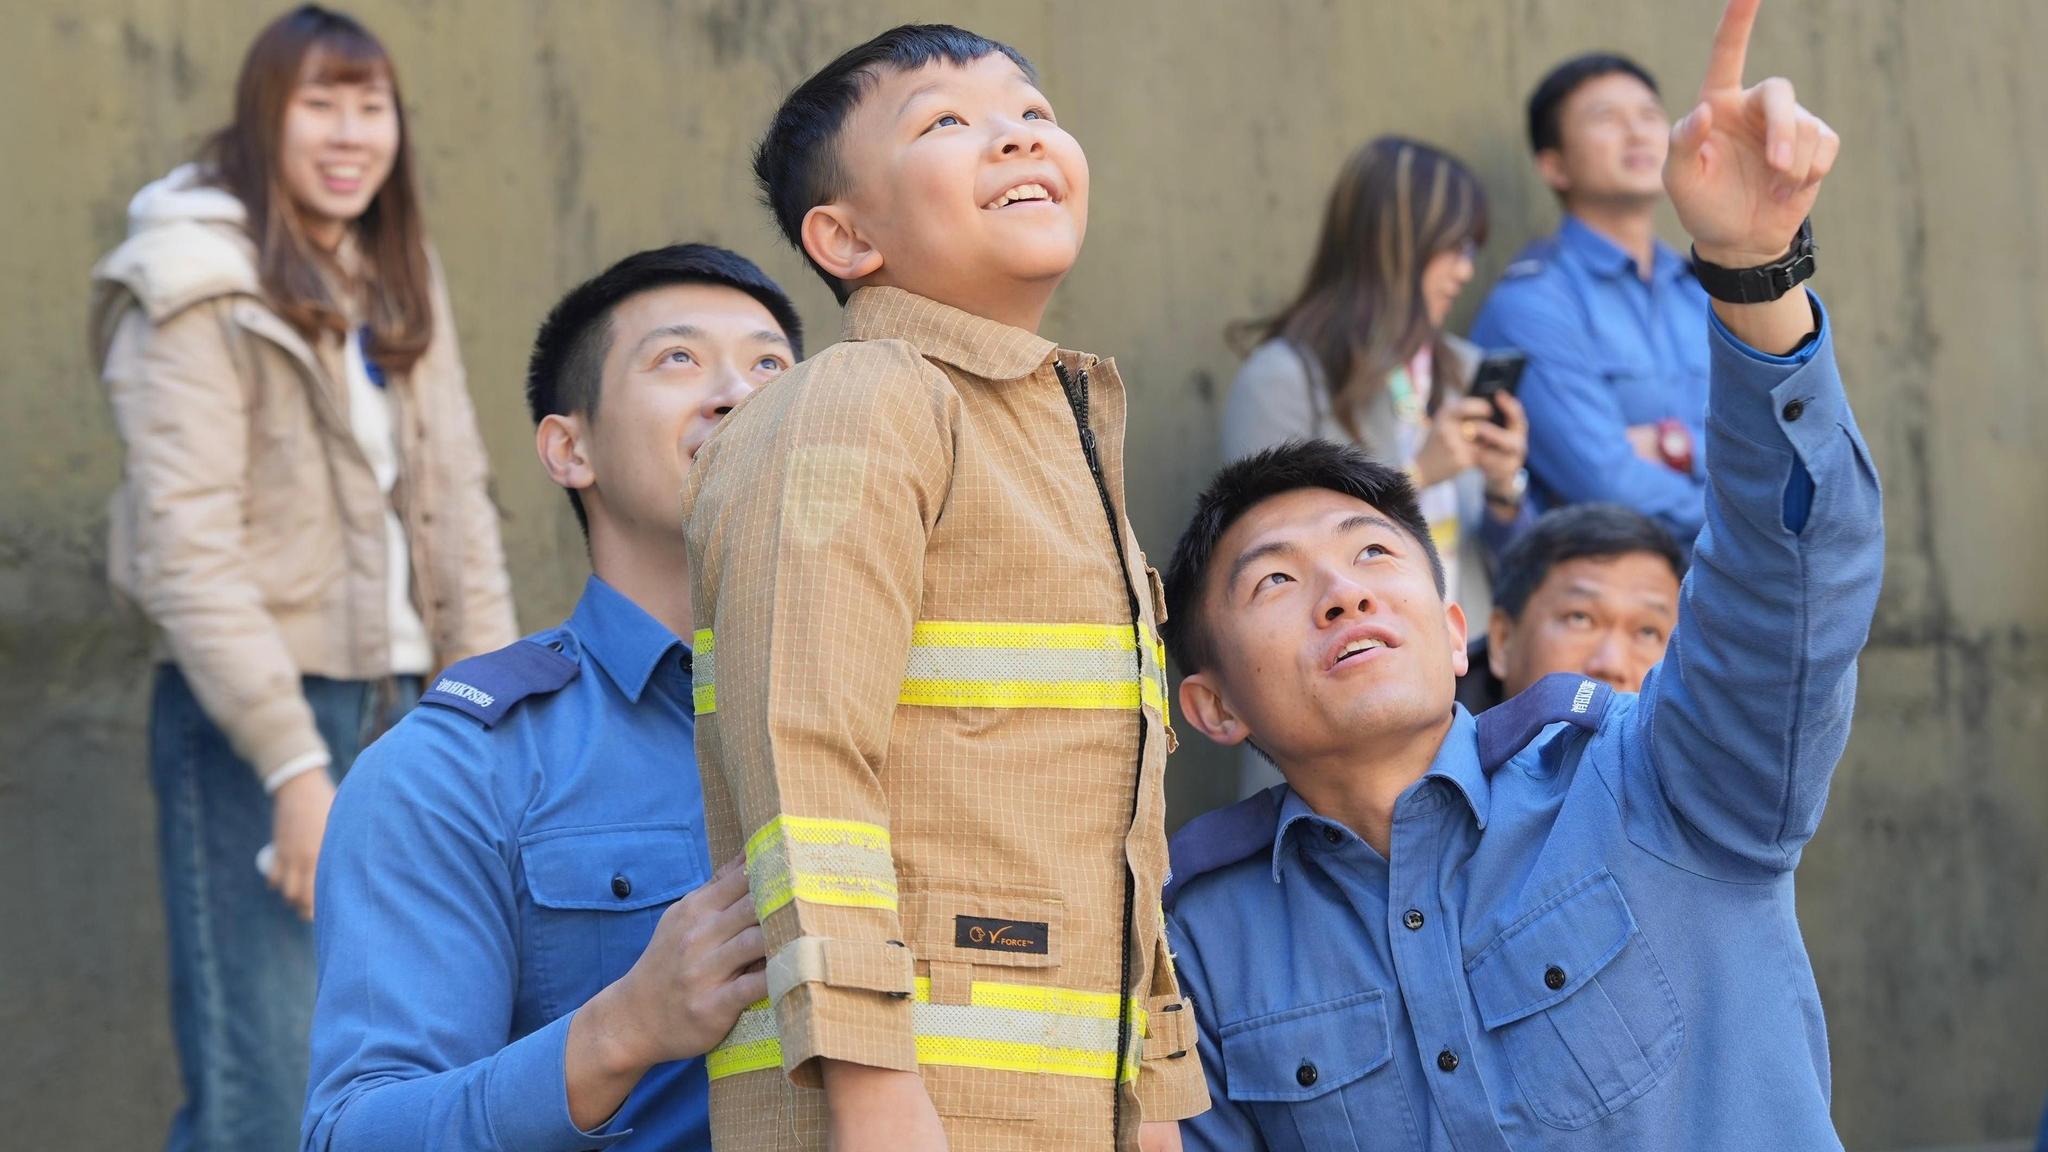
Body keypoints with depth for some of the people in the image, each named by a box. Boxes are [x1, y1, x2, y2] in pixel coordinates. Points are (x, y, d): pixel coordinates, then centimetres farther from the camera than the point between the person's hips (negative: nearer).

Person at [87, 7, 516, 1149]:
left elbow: (456, 499, 11)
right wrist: (294, 765, -21)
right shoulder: (199, 292, -10)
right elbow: (187, 552, -16)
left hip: (393, 703, 7)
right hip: (250, 710, -7)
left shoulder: (399, 281, 13)